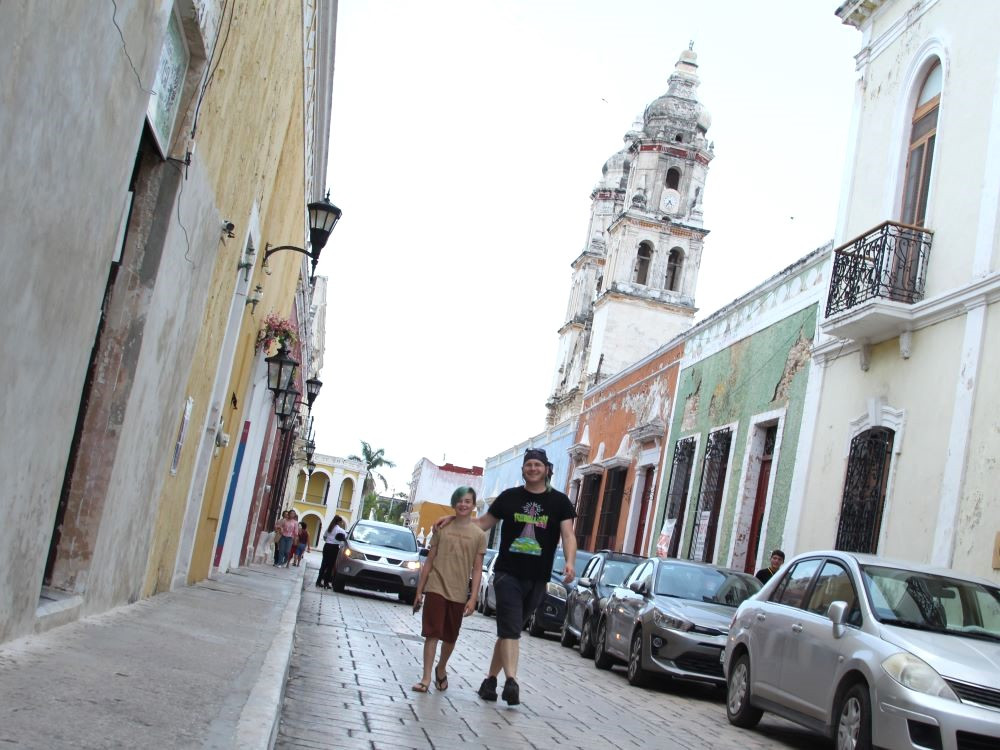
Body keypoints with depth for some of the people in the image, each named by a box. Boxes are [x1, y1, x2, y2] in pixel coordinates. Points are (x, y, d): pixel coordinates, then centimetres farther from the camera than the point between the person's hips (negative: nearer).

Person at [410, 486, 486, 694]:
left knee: (450, 637, 13)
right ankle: (426, 678, -5)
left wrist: (473, 598, -7)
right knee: (432, 633, -6)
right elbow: (429, 562, 6)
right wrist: (419, 591, 4)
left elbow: (477, 569, 0)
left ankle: (441, 669, 35)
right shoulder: (442, 529, 3)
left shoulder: (479, 534, 1)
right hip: (435, 589, -1)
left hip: (458, 594, 1)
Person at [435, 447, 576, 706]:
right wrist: (452, 519, 6)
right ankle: (511, 682, -25)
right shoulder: (509, 497, 6)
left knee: (509, 629, 10)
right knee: (510, 629, -15)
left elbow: (568, 535, -6)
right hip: (507, 573, -1)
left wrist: (570, 563, -24)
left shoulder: (559, 501, 4)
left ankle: (491, 679, 21)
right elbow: (483, 523, 16)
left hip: (537, 578, 1)